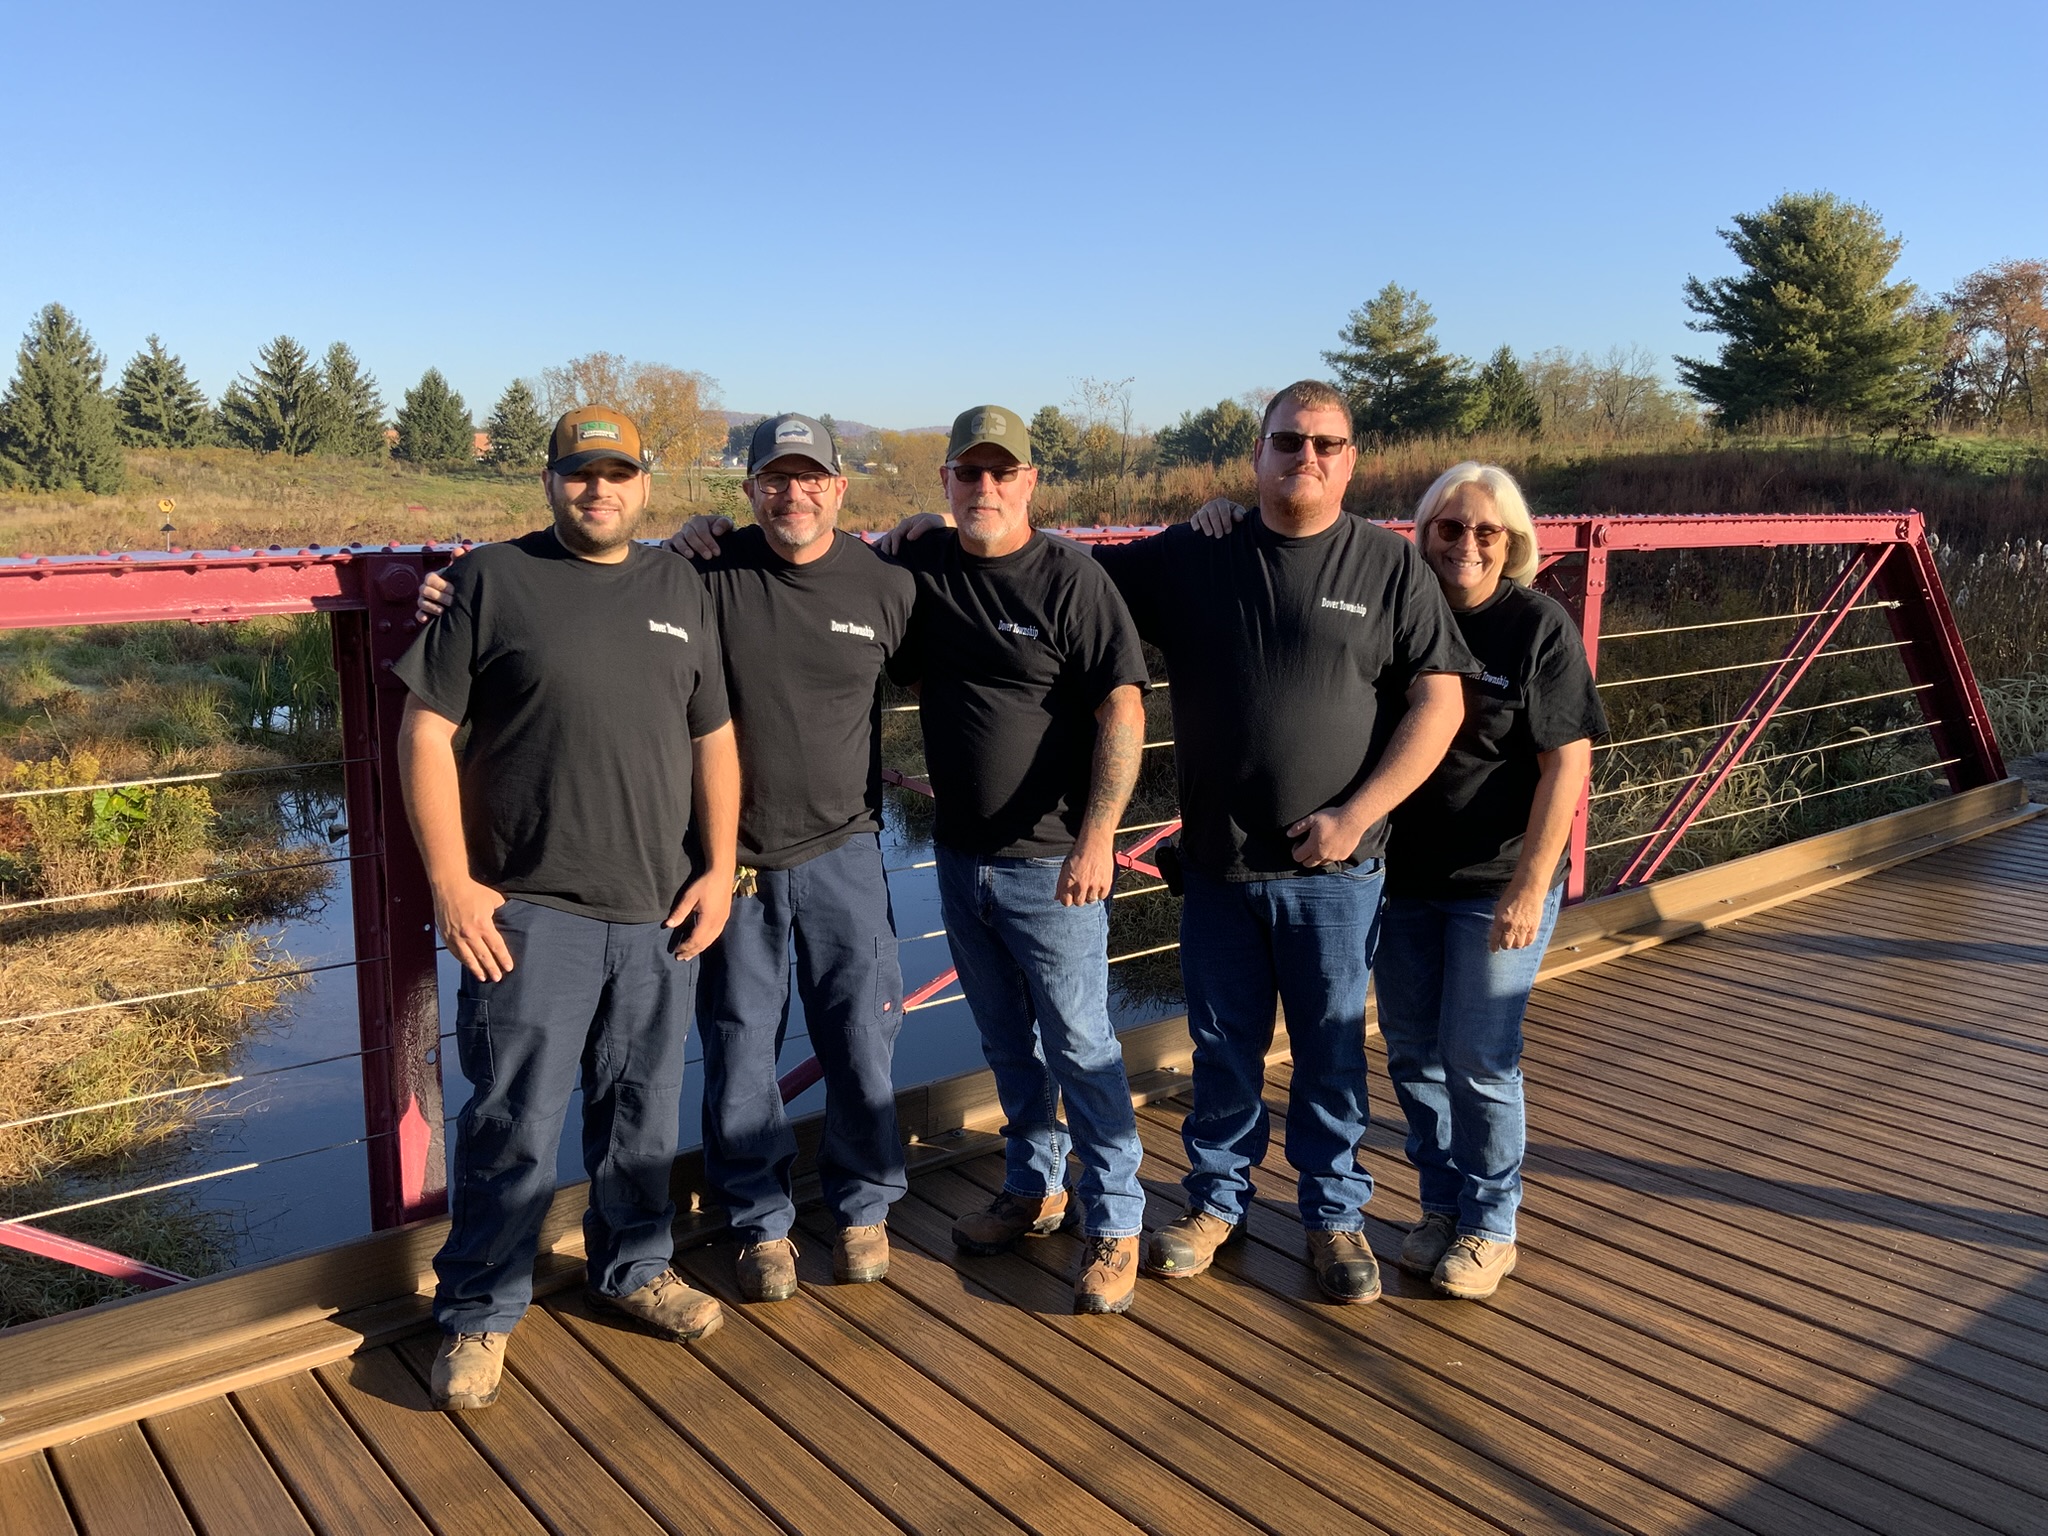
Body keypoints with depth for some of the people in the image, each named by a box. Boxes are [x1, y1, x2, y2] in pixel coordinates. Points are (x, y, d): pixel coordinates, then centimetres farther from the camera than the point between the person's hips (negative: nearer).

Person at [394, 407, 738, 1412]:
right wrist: (451, 883, -10)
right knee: (514, 1124, 1)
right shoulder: (492, 580, -1)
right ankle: (478, 1313, 20)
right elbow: (425, 732, -4)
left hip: (658, 911, 4)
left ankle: (634, 1268, 36)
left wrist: (718, 868, 4)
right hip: (528, 912, -4)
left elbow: (713, 737, 13)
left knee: (642, 1111, 16)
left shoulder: (679, 591, 12)